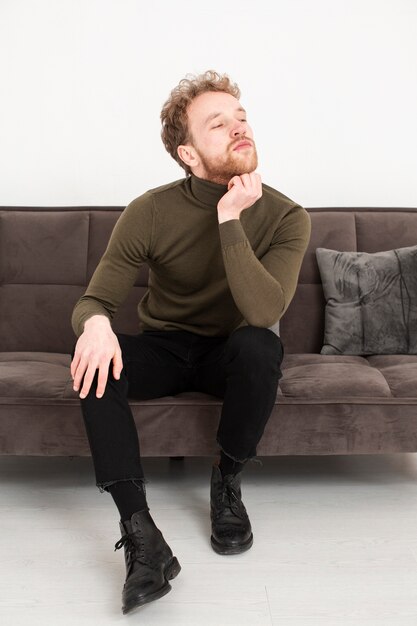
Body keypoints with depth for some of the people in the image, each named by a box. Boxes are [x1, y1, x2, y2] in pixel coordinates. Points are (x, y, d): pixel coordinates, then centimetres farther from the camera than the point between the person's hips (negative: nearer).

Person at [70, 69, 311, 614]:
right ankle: (140, 532, -28)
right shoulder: (151, 212, -13)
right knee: (96, 361, -29)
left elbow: (264, 312, -31)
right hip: (164, 350, 1)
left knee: (261, 343, -35)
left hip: (232, 355, 0)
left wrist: (230, 219, -34)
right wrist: (95, 324, -37)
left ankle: (228, 486, -10)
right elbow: (93, 300, -12)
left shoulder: (285, 217, -15)